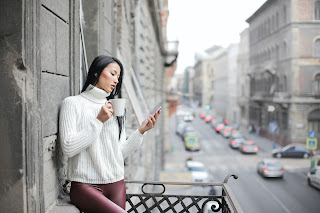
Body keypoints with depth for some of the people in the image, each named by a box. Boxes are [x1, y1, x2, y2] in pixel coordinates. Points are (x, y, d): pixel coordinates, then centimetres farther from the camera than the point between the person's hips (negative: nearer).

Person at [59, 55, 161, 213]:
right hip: (85, 185, -5)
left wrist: (141, 131, -1)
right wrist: (98, 121, -11)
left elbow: (121, 153, 11)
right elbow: (68, 148, -11)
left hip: (116, 184, 5)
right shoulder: (73, 103, 0)